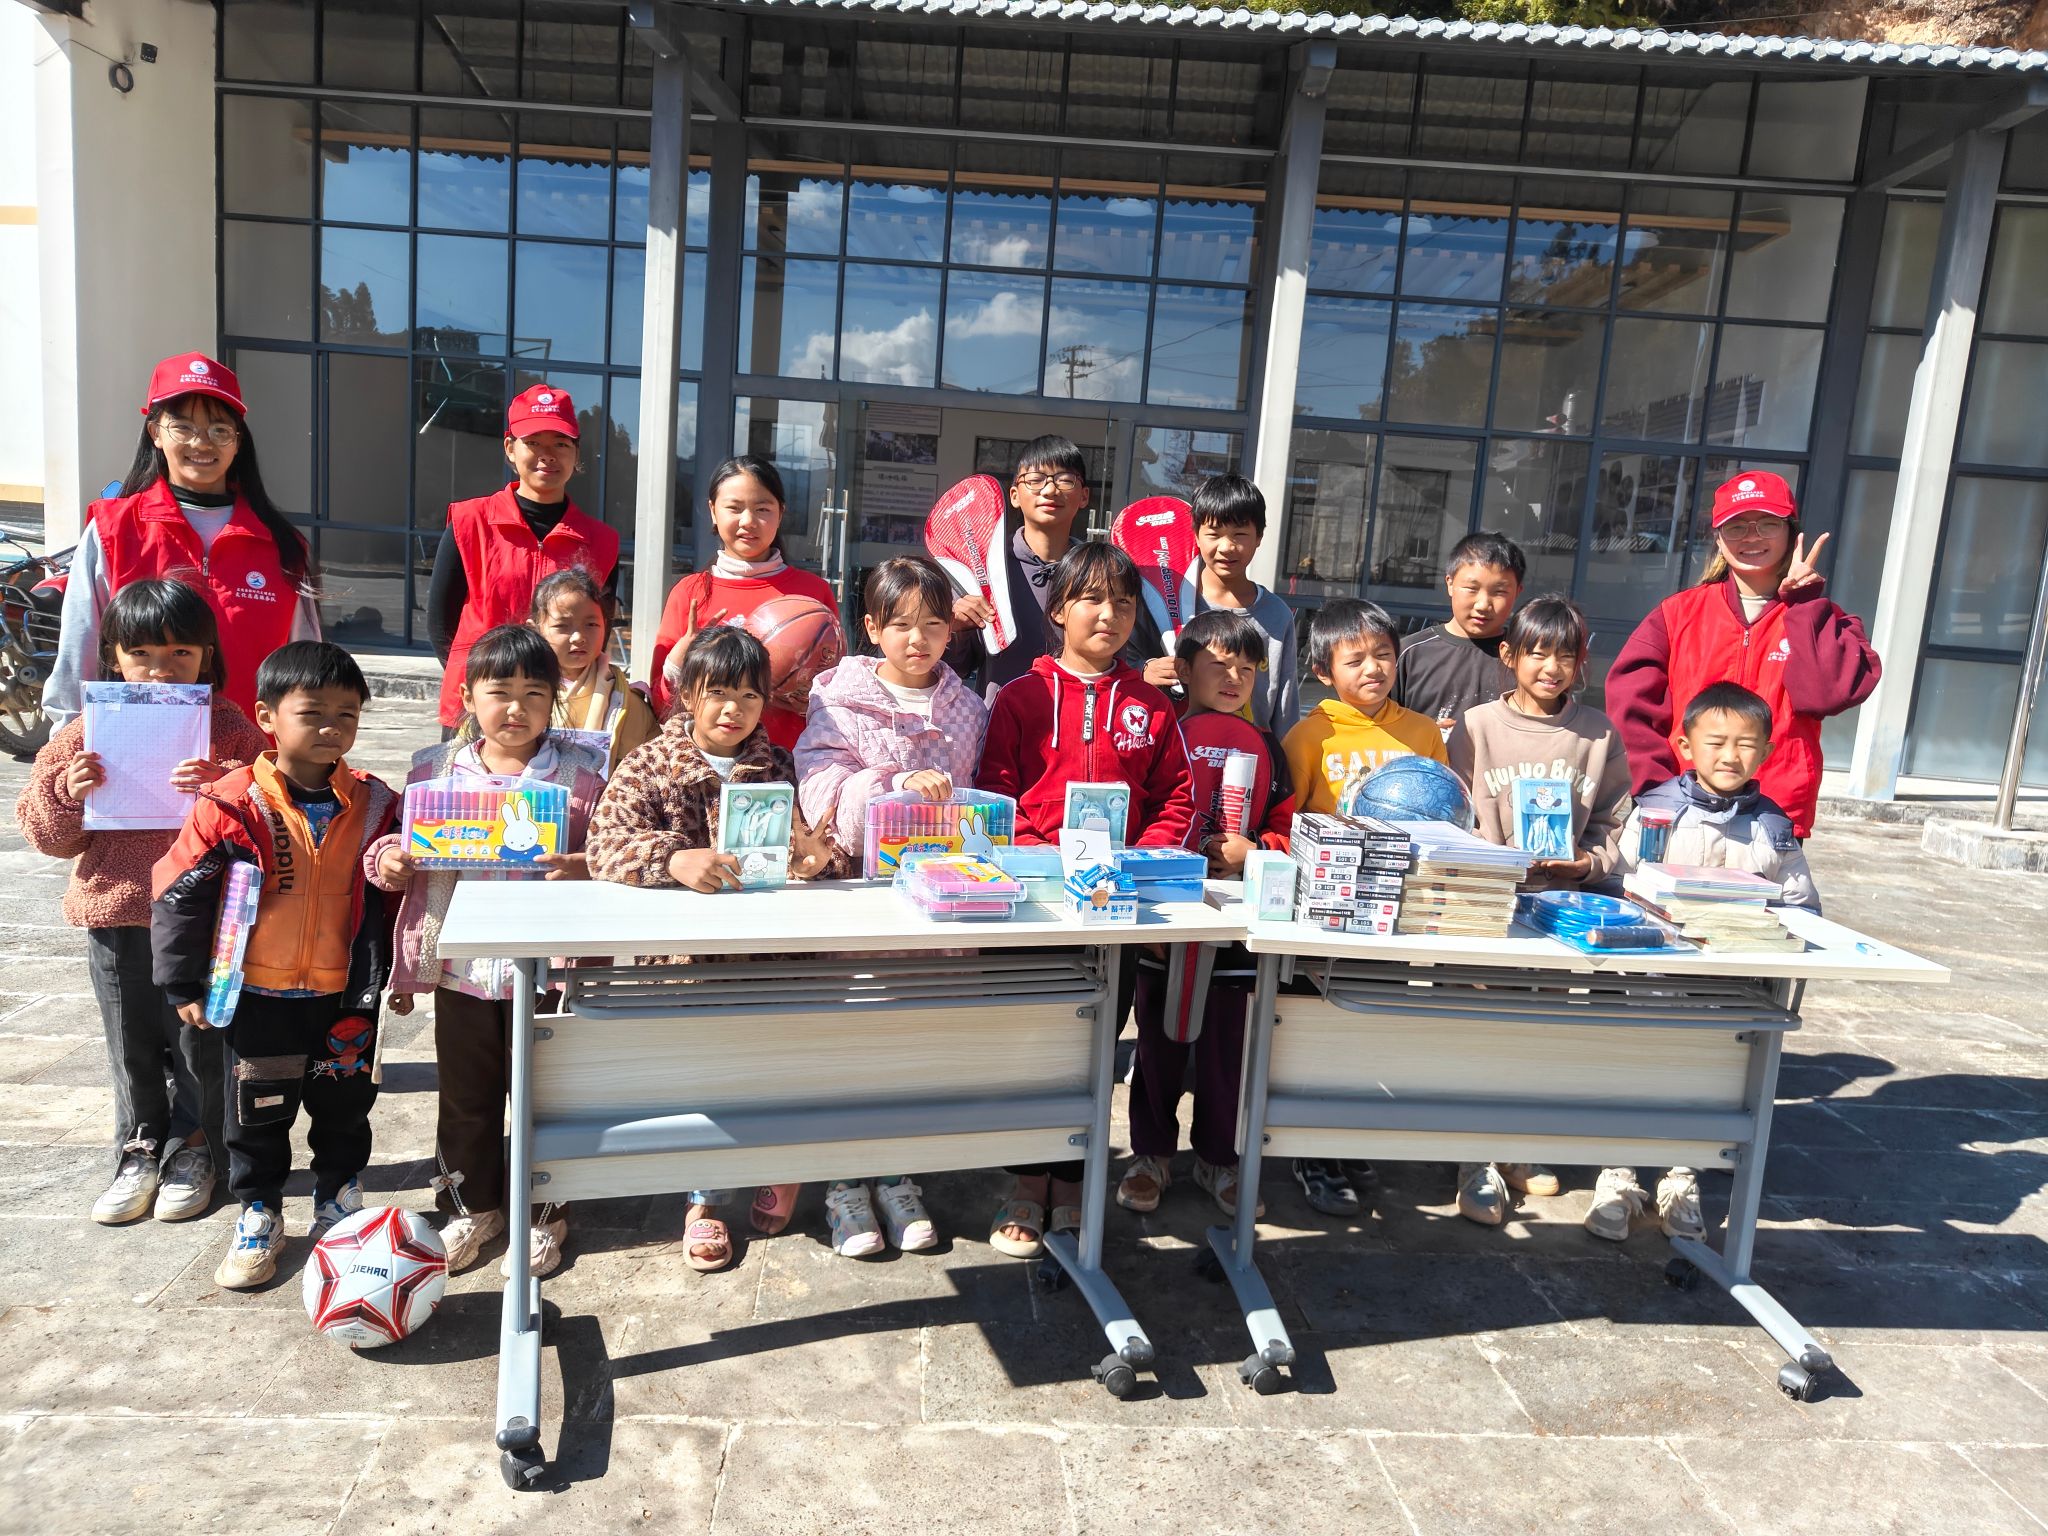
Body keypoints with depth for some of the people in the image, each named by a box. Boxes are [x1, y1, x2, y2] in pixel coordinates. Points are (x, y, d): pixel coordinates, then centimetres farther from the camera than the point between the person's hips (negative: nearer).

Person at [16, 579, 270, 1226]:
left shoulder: (230, 731, -6)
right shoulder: (87, 734, 2)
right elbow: (50, 834, 6)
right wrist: (68, 795, -14)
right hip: (114, 916, 3)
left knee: (198, 1041, 10)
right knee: (132, 1045, 16)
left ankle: (193, 1149, 28)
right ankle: (140, 1151, 32)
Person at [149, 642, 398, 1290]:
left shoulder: (373, 804, -5)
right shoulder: (232, 804, -13)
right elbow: (179, 894, -6)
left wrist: (382, 980, 5)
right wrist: (183, 984, -3)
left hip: (346, 996, 2)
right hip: (258, 996, -1)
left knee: (345, 1107, 15)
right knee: (257, 1113, 14)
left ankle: (339, 1206, 36)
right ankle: (259, 1217, 33)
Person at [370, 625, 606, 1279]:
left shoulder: (582, 773, -5)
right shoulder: (435, 768, 3)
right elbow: (406, 849, 10)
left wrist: (584, 870, -25)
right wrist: (389, 862, -11)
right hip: (461, 965, 3)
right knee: (465, 1095, 17)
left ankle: (541, 1213, 31)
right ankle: (471, 1205, 38)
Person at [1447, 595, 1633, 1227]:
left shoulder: (1600, 734, 8)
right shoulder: (1478, 727, 1)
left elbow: (1613, 823, 11)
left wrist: (1589, 862, -8)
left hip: (1565, 902, 3)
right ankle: (1477, 1160, 6)